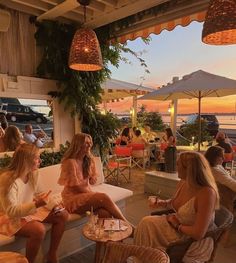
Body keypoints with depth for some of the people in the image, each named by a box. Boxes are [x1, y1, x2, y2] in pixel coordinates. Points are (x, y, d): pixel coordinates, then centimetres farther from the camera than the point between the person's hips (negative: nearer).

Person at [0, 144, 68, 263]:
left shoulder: (33, 173, -7)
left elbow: (38, 194, 6)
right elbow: (12, 211, -29)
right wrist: (36, 204, -40)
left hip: (30, 210, 8)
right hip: (10, 218, -8)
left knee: (62, 215, -2)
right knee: (39, 229, -33)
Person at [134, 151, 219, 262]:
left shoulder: (206, 193, -32)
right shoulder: (183, 182, -8)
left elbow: (198, 234, -31)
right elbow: (175, 201, 15)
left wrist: (177, 225, -17)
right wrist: (162, 203, -4)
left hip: (195, 241, -7)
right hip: (177, 224, 7)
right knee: (146, 223, -5)